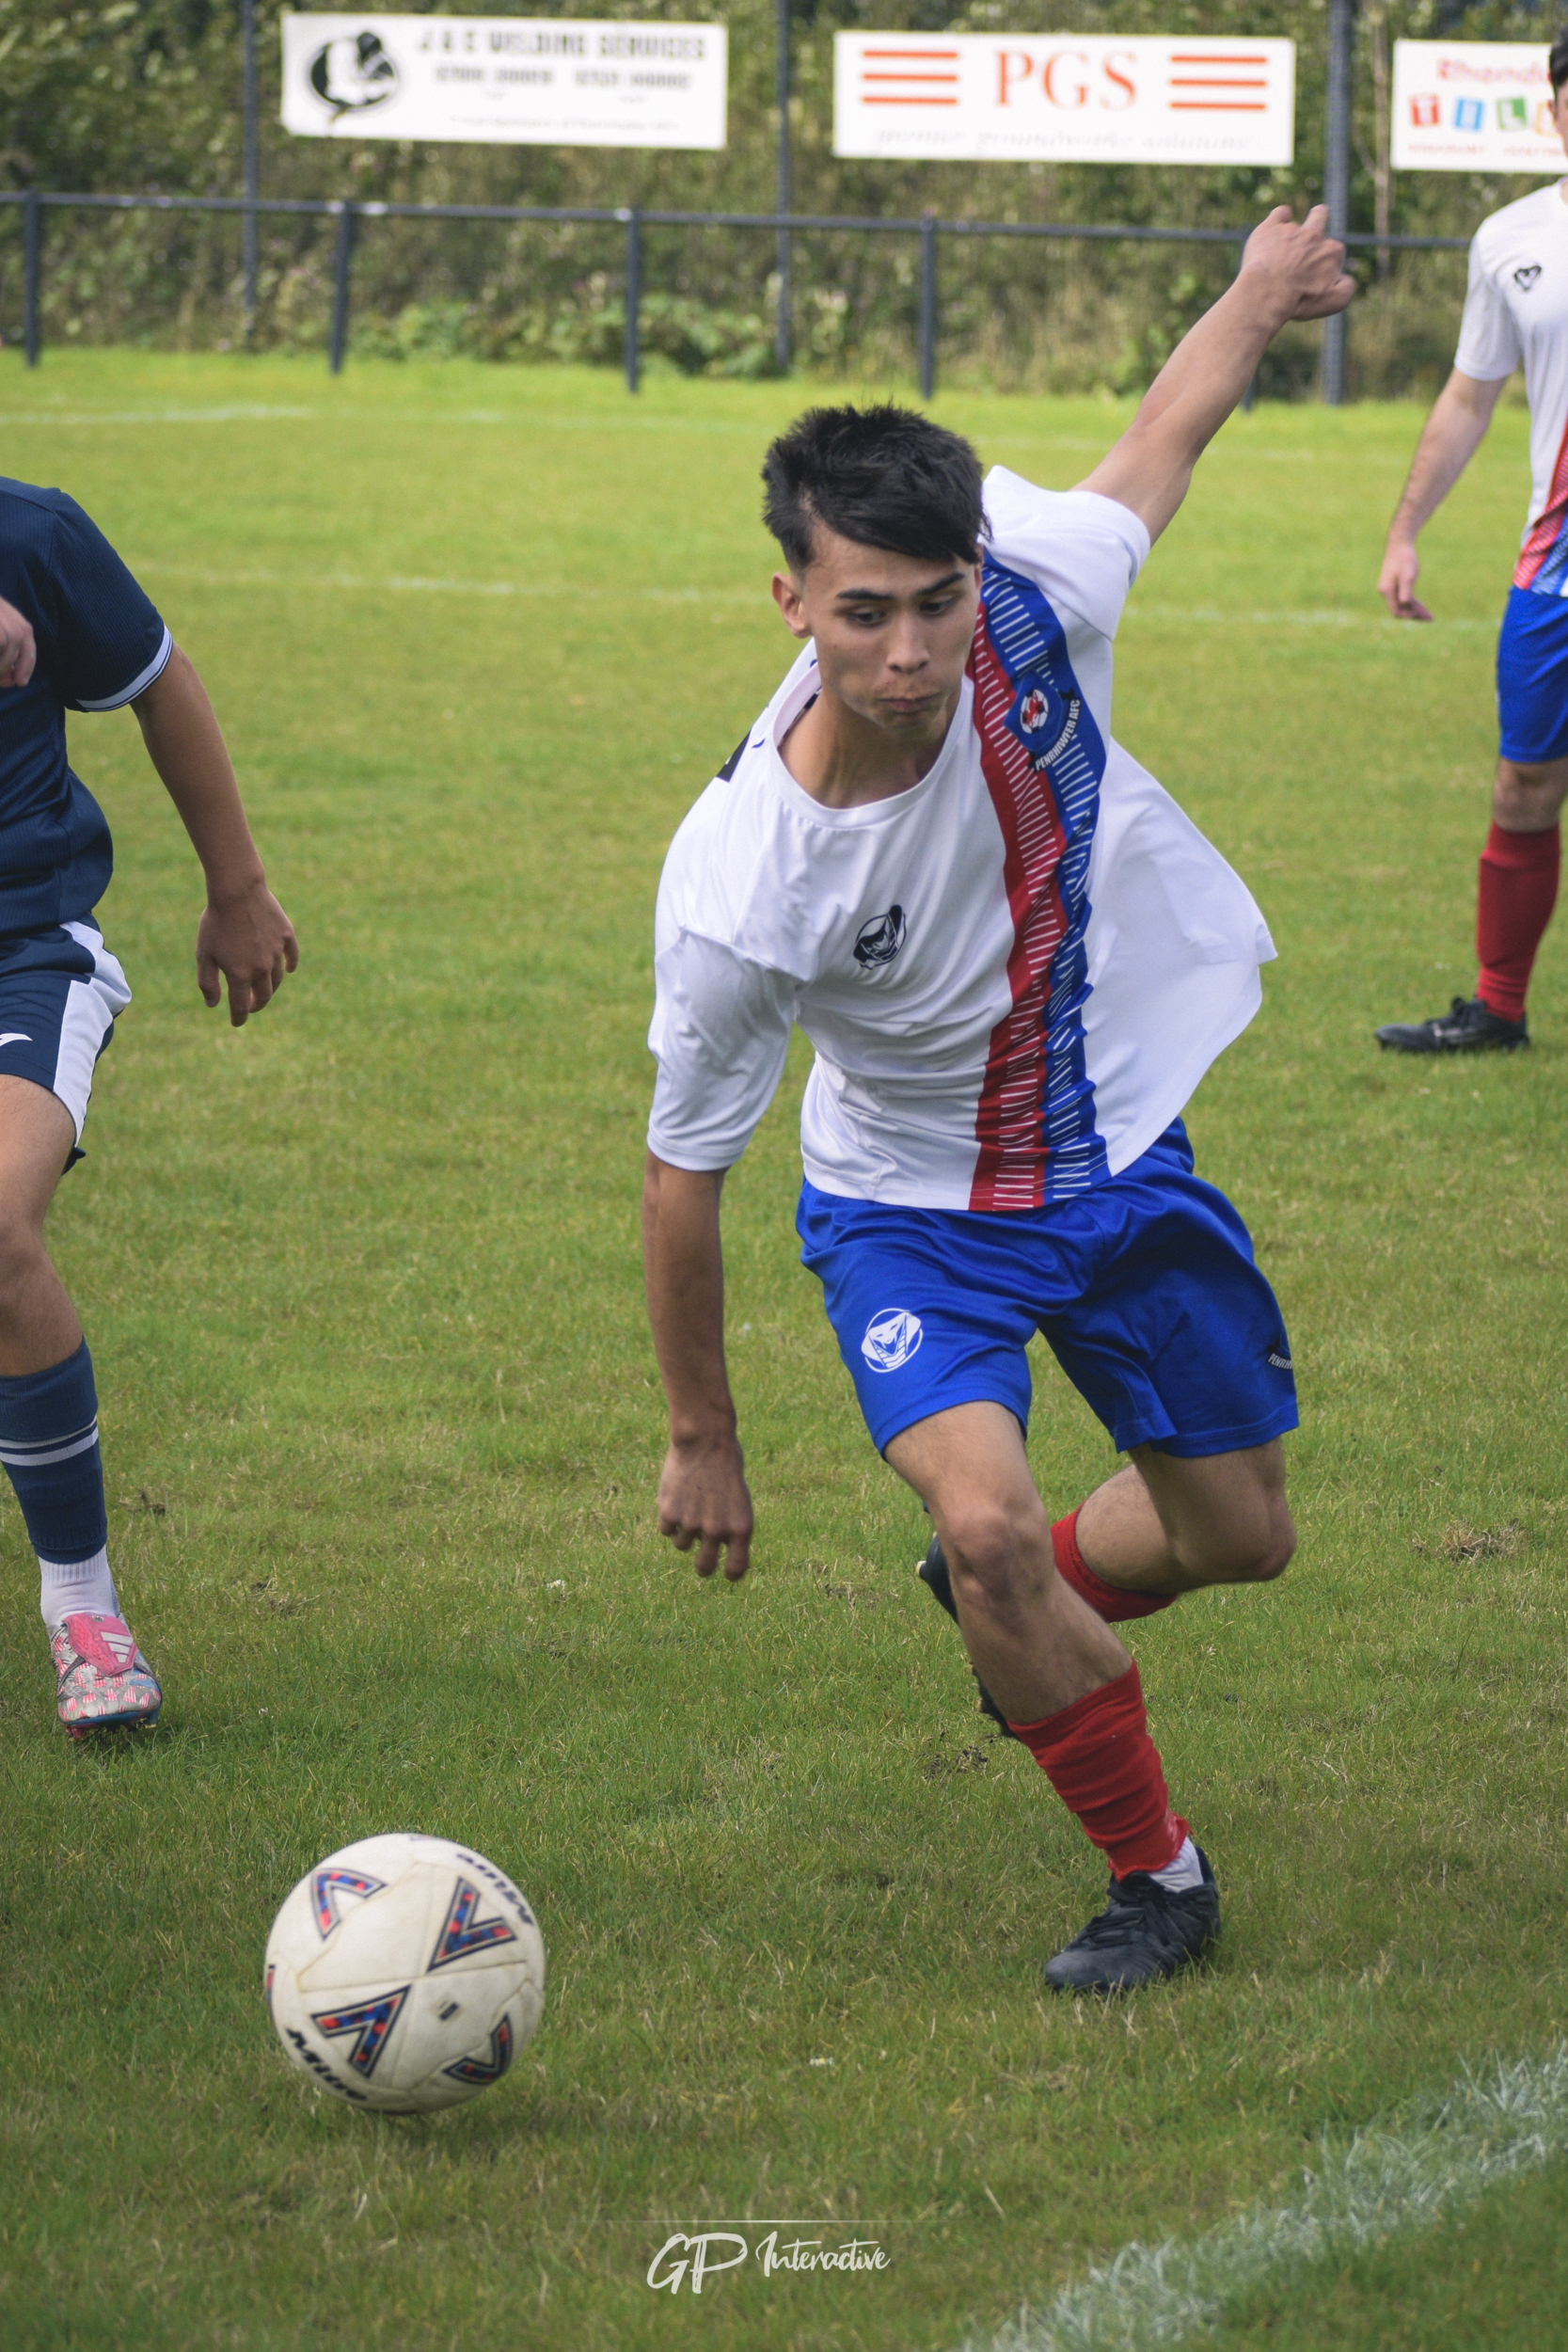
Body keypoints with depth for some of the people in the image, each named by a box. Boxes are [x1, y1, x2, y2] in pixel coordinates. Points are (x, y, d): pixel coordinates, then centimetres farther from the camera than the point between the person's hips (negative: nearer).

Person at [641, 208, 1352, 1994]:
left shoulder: (1028, 595, -27)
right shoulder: (737, 891, -34)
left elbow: (1153, 453, -3)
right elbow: (684, 1169, -18)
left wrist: (1259, 299, 16)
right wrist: (701, 1439, -8)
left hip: (1120, 1146, 4)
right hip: (915, 1209, -4)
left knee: (1239, 1536, 14)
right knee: (985, 1515, -25)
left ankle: (1022, 1605, 50)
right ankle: (1155, 1877, -1)